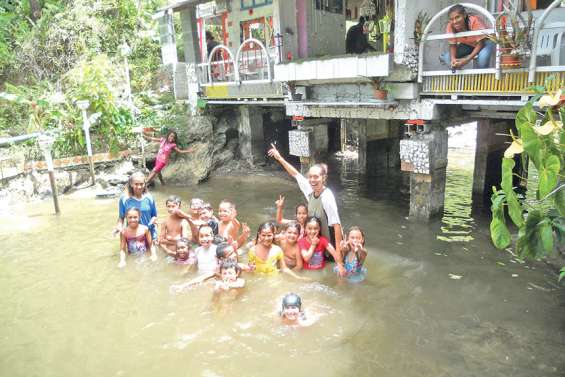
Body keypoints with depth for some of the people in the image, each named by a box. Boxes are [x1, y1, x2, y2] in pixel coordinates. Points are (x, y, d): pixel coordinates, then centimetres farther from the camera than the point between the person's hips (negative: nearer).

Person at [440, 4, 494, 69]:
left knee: (483, 57, -35)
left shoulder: (474, 21, -35)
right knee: (448, 58, -17)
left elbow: (480, 43, -31)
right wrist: (453, 58, -36)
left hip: (484, 42, -4)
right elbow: (452, 45, -14)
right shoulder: (450, 26, -24)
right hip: (467, 45, 4)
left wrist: (467, 60, -44)